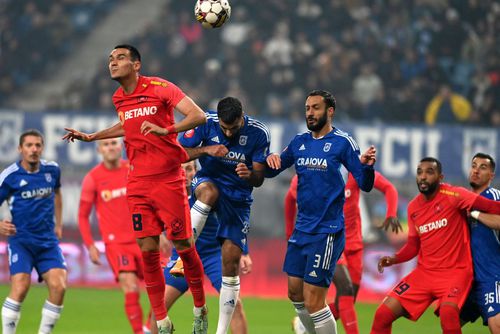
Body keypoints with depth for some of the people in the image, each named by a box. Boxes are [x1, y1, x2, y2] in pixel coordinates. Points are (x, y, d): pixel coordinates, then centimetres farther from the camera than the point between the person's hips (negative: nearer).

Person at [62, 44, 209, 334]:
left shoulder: (160, 88, -10)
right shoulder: (119, 99, 10)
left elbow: (199, 116, -17)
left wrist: (166, 130, -30)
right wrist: (91, 137, 29)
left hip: (168, 179, -5)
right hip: (138, 183, 5)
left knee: (184, 245, -2)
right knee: (148, 250, 0)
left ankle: (200, 310, 18)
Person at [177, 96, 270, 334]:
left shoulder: (258, 133, -11)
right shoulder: (206, 123, -12)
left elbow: (259, 179, -8)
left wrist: (250, 174, -32)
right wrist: (206, 150, -24)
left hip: (238, 197, 1)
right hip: (209, 181, -1)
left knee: (232, 260, -7)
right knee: (209, 190, -40)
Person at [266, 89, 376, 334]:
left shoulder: (342, 143, -8)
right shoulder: (300, 142, 9)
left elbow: (365, 185, -10)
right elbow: (271, 172, 17)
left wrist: (367, 166, -31)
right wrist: (271, 159, -5)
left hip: (326, 233, -7)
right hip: (301, 229, 7)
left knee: (313, 302, -10)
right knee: (295, 293, 14)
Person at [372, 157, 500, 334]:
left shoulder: (453, 195, -12)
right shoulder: (413, 207, 8)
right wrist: (394, 259, 2)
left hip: (455, 271, -6)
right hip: (424, 272, 6)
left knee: (448, 313, -34)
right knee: (383, 315, -3)